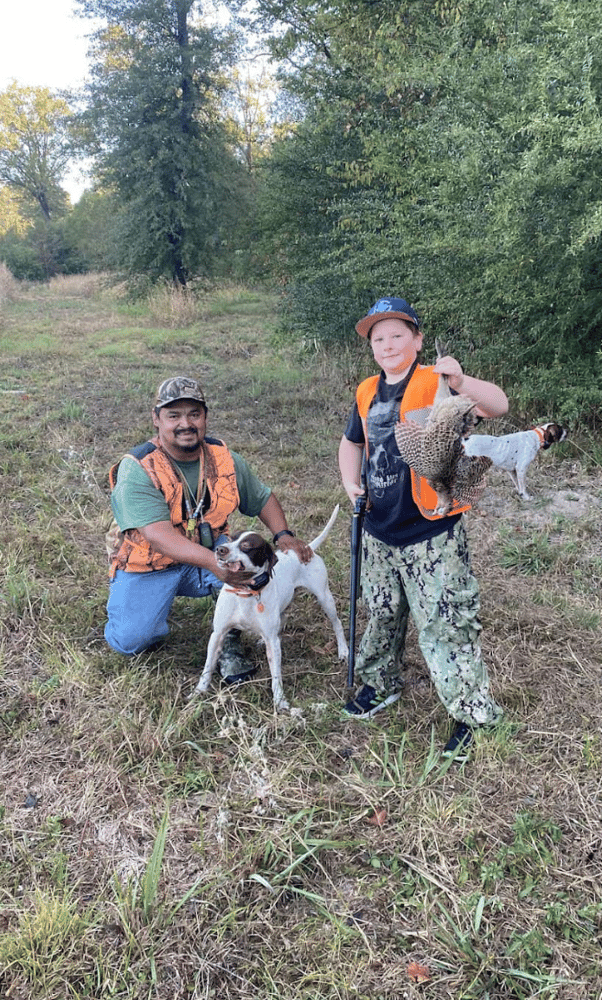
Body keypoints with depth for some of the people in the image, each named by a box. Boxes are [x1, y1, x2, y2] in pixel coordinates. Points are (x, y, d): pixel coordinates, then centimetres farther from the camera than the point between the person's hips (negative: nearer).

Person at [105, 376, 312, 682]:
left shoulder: (224, 459, -5)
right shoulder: (137, 469, -21)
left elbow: (262, 498, 10)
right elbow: (158, 535, -33)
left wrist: (283, 535, -11)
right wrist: (213, 562, -49)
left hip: (209, 552, 3)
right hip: (149, 567, -3)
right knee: (130, 640, -18)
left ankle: (229, 646, -4)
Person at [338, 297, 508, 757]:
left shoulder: (434, 384, -11)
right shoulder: (368, 392, 8)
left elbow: (498, 405, -26)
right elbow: (352, 442, 23)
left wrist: (460, 382, -45)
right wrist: (351, 482, 6)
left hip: (432, 535, -6)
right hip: (379, 533, 6)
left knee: (446, 623, -1)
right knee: (382, 614, 21)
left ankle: (474, 713, 16)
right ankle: (381, 683, 43)